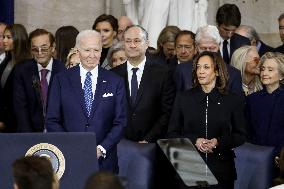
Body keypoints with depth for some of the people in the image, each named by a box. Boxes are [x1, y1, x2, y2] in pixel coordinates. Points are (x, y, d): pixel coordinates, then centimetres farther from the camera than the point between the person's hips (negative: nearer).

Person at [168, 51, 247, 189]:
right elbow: (172, 133, 6)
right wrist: (194, 140, -12)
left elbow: (241, 136, 5)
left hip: (221, 168, 0)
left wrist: (219, 142, -13)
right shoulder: (183, 98, 7)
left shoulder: (233, 100, 4)